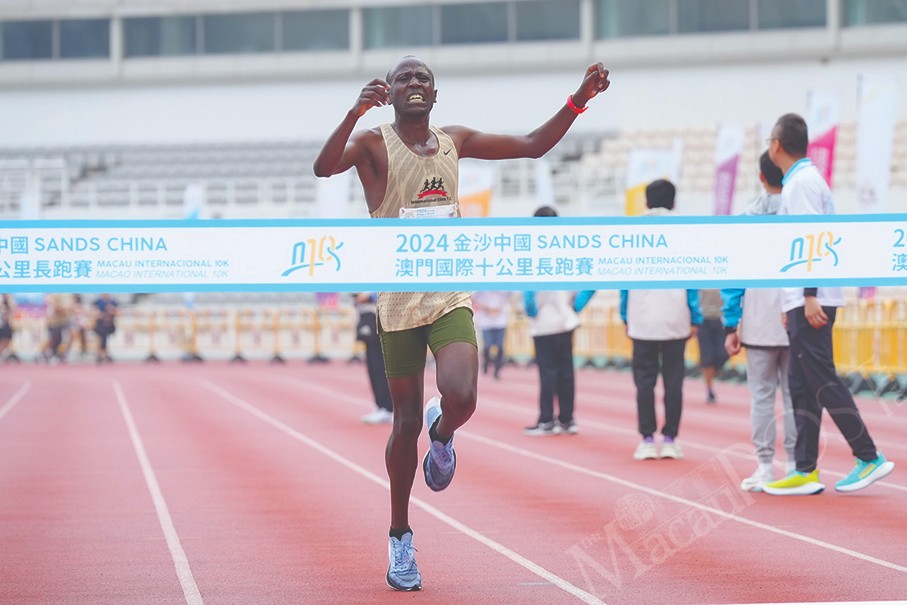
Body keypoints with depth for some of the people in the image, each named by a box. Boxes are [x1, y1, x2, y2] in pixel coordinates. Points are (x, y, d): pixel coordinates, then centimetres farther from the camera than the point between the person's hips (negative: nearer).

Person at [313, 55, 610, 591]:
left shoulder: (455, 141, 9)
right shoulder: (373, 143, -5)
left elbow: (534, 146, 13)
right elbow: (324, 167, -25)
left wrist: (579, 101, 2)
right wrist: (356, 110, -39)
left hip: (452, 296, 2)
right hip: (399, 301, -2)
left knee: (461, 400, -22)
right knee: (406, 422, 4)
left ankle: (443, 434, 17)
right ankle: (400, 538, 22)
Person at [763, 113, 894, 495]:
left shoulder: (802, 181, -10)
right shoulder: (802, 179, 20)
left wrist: (809, 296, -23)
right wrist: (792, 303, 23)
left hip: (811, 300, -10)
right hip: (804, 301, 10)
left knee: (822, 381, -9)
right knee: (802, 386, 7)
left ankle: (870, 458, -7)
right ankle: (805, 471, 7)